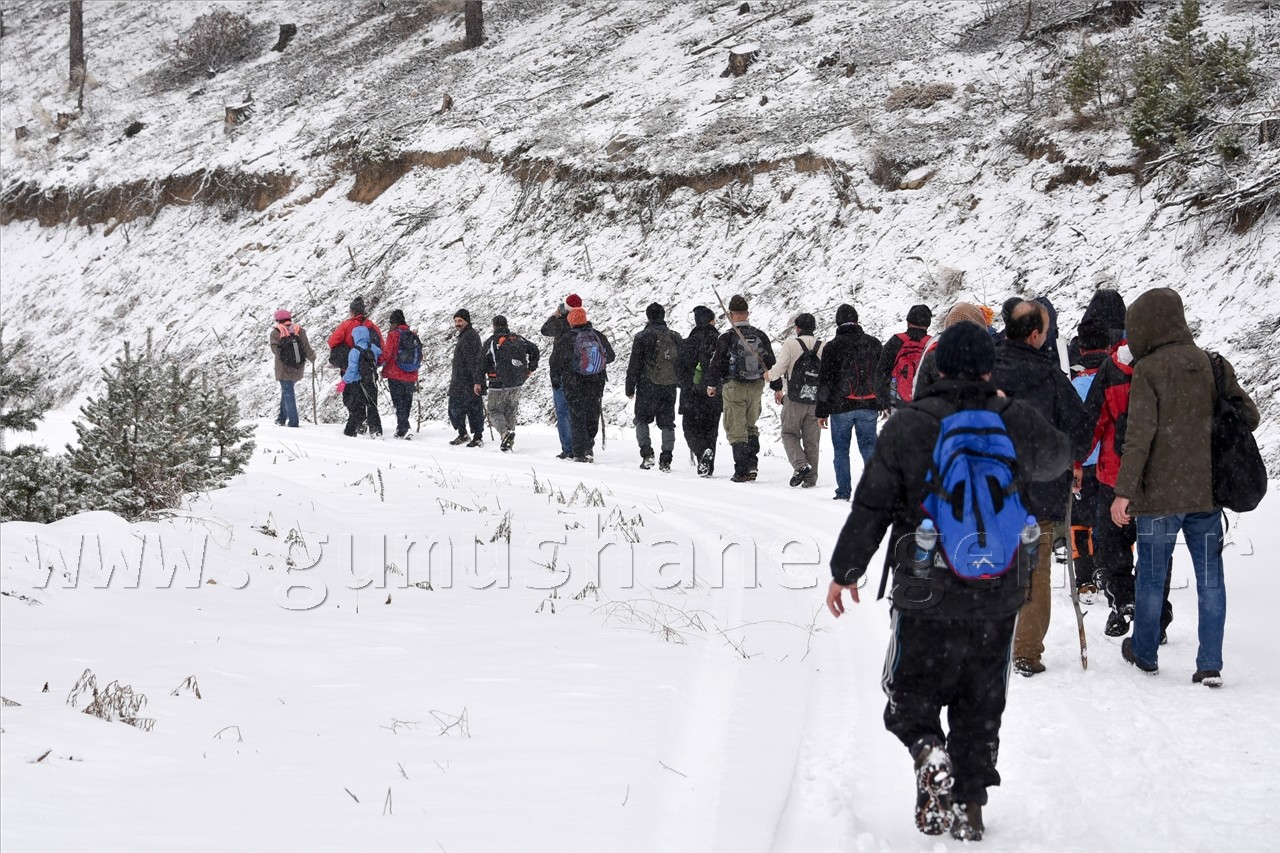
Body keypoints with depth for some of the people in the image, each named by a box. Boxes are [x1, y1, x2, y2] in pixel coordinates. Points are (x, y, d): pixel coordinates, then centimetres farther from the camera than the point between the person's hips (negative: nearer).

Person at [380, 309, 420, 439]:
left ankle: (403, 428, -11)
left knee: (398, 402, -1)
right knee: (406, 402, 13)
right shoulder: (414, 336, 9)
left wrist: (377, 363, 2)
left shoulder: (393, 335, -8)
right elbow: (419, 356, 15)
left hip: (396, 375, -5)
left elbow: (386, 354, -14)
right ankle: (402, 429, 17)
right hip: (411, 377, 5)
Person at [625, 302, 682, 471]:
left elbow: (634, 365, -5)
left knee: (642, 419, 10)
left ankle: (647, 453, -5)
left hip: (648, 386, -3)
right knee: (667, 422, 7)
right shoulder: (675, 337, 9)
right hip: (670, 386, 3)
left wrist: (630, 388, 0)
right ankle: (666, 460, 3)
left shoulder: (642, 336, -5)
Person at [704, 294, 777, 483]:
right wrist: (777, 388, 16)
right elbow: (771, 363, 7)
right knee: (751, 426, 19)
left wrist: (712, 384, 11)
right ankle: (752, 464, 7)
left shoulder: (727, 338, -12)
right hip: (756, 387, 4)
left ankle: (742, 471, -3)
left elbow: (717, 363, -6)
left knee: (736, 430, 1)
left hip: (734, 388, -4)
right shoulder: (761, 336, 1)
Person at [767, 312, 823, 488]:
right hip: (816, 401, 3)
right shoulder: (823, 347, 4)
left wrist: (768, 375, 11)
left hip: (794, 400, -3)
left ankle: (800, 464, -13)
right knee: (812, 439, 9)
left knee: (789, 434, 10)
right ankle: (810, 479, 9)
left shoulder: (791, 344, -6)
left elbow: (779, 369, -11)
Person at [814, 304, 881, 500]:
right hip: (869, 406, 3)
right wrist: (885, 404, 18)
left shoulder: (832, 347, -4)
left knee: (841, 449, 5)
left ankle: (844, 491, 3)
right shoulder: (873, 343, 7)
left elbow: (825, 381, -3)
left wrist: (822, 412, 1)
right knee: (869, 446, 6)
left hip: (841, 407, -3)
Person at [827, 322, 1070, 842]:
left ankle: (929, 751, -17)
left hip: (926, 597, -2)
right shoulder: (1018, 423, -1)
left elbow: (870, 507, -5)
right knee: (981, 706, 13)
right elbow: (1056, 458, 22)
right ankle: (970, 807, 12)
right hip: (998, 598, 3)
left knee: (910, 697, 11)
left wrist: (844, 571, 6)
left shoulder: (908, 426, -8)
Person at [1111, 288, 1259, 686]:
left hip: (1160, 493, -4)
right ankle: (1210, 664, 4)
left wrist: (1124, 490, -15)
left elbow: (1139, 435, -17)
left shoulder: (1148, 370, -12)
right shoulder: (1213, 364, 3)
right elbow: (1248, 416, 7)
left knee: (1151, 575, 12)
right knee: (1210, 578, 7)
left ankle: (1145, 653, 27)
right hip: (1207, 490, 4)